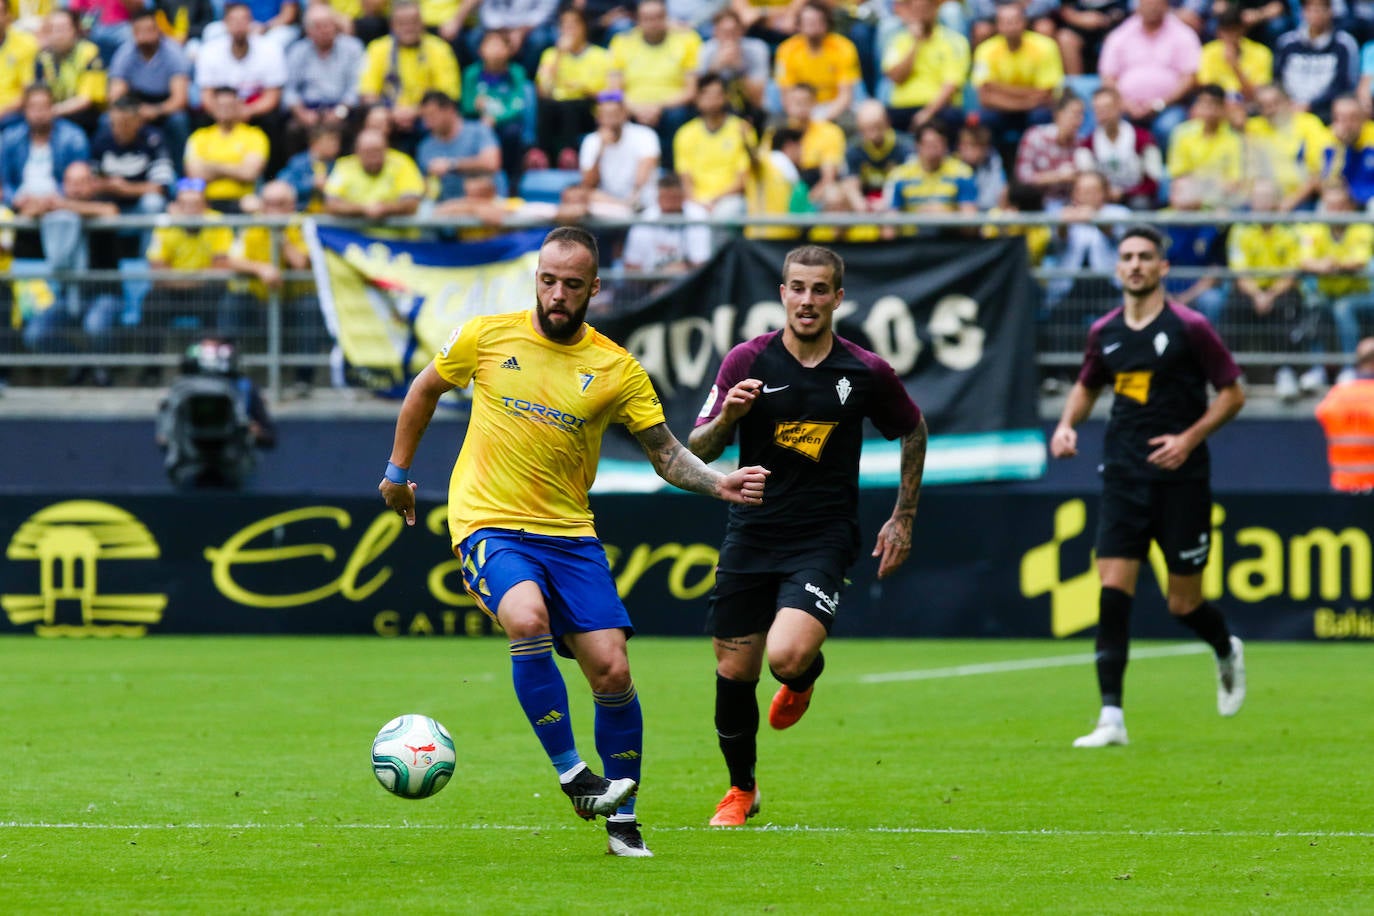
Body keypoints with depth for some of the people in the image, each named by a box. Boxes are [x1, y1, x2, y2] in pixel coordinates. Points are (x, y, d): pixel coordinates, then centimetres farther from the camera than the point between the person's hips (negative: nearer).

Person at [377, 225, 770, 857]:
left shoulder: (618, 370, 0)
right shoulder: (487, 337, -1)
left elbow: (666, 453, 2)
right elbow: (426, 389, 16)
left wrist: (718, 484, -16)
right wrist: (398, 471, 21)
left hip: (569, 532, 2)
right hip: (488, 523, -2)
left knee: (612, 669, -6)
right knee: (528, 620, -32)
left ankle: (621, 819, 11)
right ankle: (572, 774, -20)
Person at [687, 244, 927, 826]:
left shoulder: (867, 372, -3)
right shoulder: (749, 361, -3)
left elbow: (913, 431, 15)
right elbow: (696, 450, -2)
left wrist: (903, 519, 13)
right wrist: (727, 417, -24)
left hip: (823, 541, -2)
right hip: (751, 536, 2)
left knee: (787, 656, -24)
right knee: (734, 673, 3)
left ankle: (804, 677, 15)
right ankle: (741, 789, 28)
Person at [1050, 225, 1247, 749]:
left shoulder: (1188, 328, -7)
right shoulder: (1105, 332, 6)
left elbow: (1232, 392, -2)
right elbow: (1087, 386, 24)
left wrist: (1190, 438, -15)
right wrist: (1067, 424, 5)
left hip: (1181, 478, -3)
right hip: (1124, 478, 3)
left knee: (1184, 605, 3)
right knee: (1112, 591, -11)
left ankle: (1227, 653, 38)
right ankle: (1111, 719, -10)